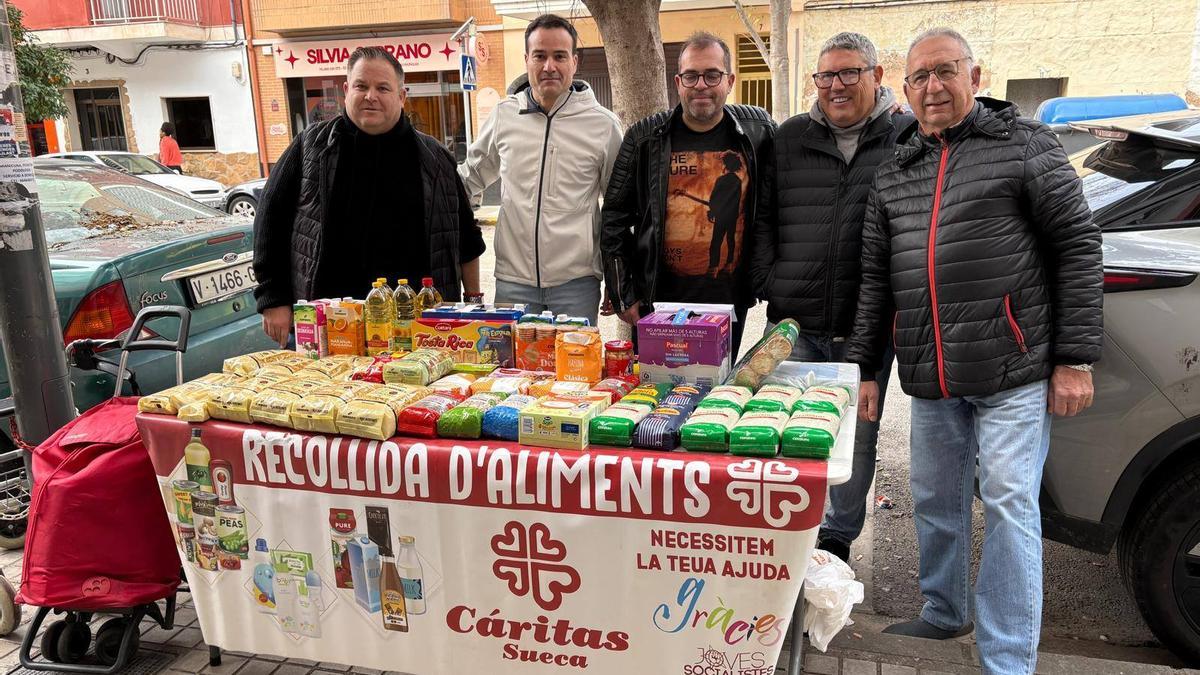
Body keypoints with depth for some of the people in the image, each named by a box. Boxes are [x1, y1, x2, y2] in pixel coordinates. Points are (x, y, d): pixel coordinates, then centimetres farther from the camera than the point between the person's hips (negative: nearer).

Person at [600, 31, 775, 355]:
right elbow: (614, 220, 2)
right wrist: (623, 297, -2)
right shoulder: (645, 137, -1)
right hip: (658, 302, -1)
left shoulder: (757, 131, 2)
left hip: (730, 303, 1)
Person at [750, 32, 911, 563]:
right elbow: (761, 217, 10)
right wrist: (768, 281, -1)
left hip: (867, 329, -1)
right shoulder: (789, 139, 10)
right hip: (792, 324, 2)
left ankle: (838, 537, 28)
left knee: (856, 440, 11)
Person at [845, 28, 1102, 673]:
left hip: (1012, 372, -5)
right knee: (936, 502, 15)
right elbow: (875, 279, 13)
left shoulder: (1024, 144, 0)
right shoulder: (894, 173, 12)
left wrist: (1075, 359, -9)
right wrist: (864, 366, 9)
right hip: (930, 378, 5)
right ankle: (944, 613, 37)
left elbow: (1077, 248, -4)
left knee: (1009, 505, -3)